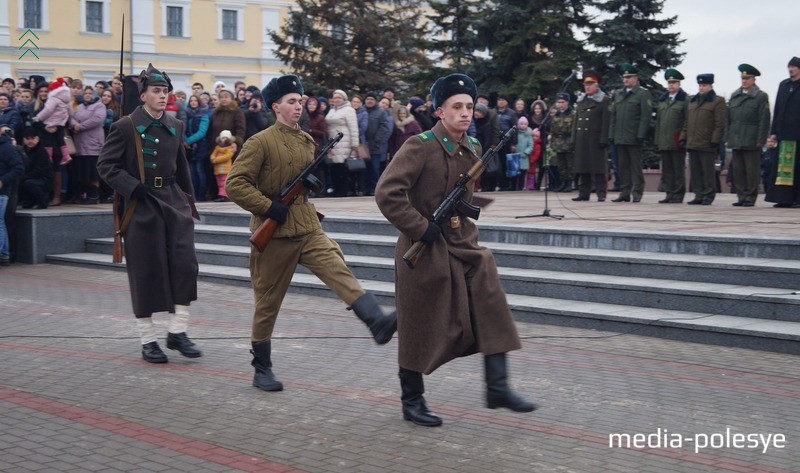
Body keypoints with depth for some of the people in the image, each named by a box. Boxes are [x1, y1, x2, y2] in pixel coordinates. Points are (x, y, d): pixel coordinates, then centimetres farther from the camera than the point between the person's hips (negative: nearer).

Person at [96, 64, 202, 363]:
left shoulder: (175, 126, 11)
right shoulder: (125, 127, -4)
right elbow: (105, 165, -6)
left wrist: (189, 199, 20)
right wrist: (133, 188, -15)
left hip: (173, 201, 4)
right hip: (141, 205, -4)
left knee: (185, 264, -7)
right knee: (145, 272, 1)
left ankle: (178, 331, 5)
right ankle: (148, 339, 12)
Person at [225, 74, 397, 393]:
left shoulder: (307, 141, 11)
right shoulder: (260, 142, -10)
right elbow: (234, 184, -16)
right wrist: (269, 208, -20)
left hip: (308, 229, 5)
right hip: (275, 234, -5)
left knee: (340, 272, -18)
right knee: (268, 302, 5)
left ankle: (378, 323, -35)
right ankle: (262, 369, 17)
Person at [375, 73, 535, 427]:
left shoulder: (473, 149, 8)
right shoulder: (420, 147, -16)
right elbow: (386, 193, -24)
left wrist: (464, 220, 13)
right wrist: (420, 228, -21)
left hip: (464, 245, 7)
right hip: (426, 250, -7)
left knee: (492, 308, -2)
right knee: (420, 329, 3)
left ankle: (497, 388, 7)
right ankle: (412, 402, 17)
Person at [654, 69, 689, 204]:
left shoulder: (685, 99, -1)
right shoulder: (662, 100, 17)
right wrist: (657, 140, 13)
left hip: (677, 142, -6)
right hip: (664, 142, 6)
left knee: (678, 170, -1)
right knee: (666, 170, 7)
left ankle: (678, 195, 2)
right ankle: (670, 194, 11)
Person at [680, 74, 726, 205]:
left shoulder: (717, 101, -2)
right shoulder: (692, 102, 18)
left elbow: (720, 124, -8)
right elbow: (687, 122, 21)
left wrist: (715, 141, -14)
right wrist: (683, 137, 12)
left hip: (707, 145, -6)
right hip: (692, 144, 6)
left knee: (708, 172, -1)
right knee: (695, 172, 7)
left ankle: (708, 196, 5)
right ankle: (699, 195, 14)